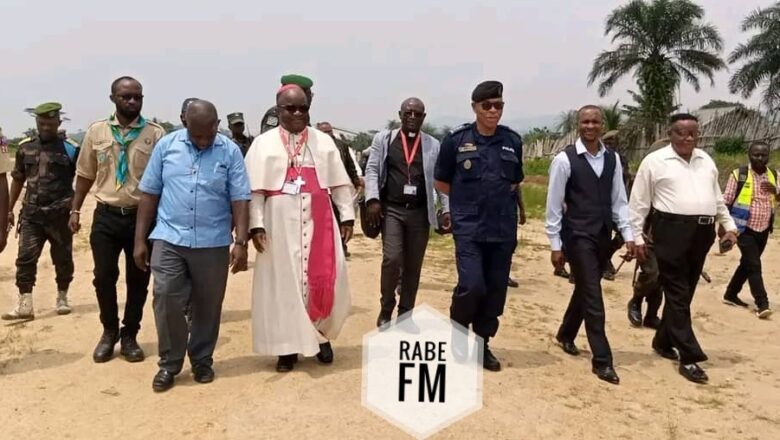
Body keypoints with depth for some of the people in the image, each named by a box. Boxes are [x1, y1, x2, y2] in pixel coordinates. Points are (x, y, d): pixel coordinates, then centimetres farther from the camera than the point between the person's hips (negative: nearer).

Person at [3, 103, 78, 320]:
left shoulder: (70, 149, -2)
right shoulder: (25, 147, 8)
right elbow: (18, 179, 16)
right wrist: (9, 209, 14)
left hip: (60, 214, -2)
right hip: (31, 213, 3)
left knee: (62, 258, 9)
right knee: (26, 257, -4)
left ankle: (62, 297, 26)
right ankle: (25, 305, -2)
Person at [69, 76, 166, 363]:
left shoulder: (155, 134, -5)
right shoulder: (96, 132, 3)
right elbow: (85, 175, 11)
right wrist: (75, 210, 8)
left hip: (142, 216, -1)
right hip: (106, 215, 2)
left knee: (138, 279, 9)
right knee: (104, 277, 7)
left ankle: (129, 335, 26)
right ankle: (109, 332, 29)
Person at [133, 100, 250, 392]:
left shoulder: (230, 151, -2)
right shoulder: (166, 145, 2)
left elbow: (240, 200, -5)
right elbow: (149, 193, 4)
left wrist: (241, 242, -13)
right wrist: (140, 239, 2)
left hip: (213, 243, 0)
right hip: (169, 239, 1)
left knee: (207, 305, 9)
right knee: (165, 299, -3)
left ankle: (202, 360, 27)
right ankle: (169, 363, 15)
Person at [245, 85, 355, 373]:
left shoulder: (324, 141, 9)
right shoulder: (264, 144, 3)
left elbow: (340, 183, 8)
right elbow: (255, 189, -2)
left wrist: (347, 216, 2)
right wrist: (257, 224, -11)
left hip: (318, 221, 2)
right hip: (281, 223, -1)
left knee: (324, 280, 2)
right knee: (283, 282, 3)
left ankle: (321, 335, 24)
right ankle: (288, 346, 14)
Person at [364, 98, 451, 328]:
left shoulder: (434, 145, 9)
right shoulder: (383, 139, 6)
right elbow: (371, 170, 2)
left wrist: (447, 209, -2)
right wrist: (373, 199, -11)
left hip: (420, 213, 2)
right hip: (391, 209, -2)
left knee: (413, 265, 7)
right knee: (392, 259, -14)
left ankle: (405, 314, 20)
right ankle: (386, 309, 7)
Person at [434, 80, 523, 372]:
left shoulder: (513, 142, 6)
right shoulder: (456, 140, -3)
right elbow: (441, 183, 7)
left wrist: (499, 199, 7)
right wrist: (470, 199, 5)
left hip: (504, 229, 4)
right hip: (468, 228, -3)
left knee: (496, 290, 6)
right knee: (472, 285, -14)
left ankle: (482, 344, 23)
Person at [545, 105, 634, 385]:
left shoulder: (612, 159, 6)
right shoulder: (565, 159, -9)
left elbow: (619, 200, 9)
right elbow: (554, 204, -8)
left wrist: (628, 235, 2)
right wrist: (555, 244, -8)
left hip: (603, 236, 6)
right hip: (578, 236, -5)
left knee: (585, 290, 18)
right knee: (593, 296, -5)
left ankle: (565, 335, 41)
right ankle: (602, 361, 4)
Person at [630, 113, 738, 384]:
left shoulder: (706, 161, 16)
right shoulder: (654, 161, -2)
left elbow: (717, 198, 22)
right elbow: (639, 203, -2)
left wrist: (729, 226, 12)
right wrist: (637, 238, -5)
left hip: (702, 232, 6)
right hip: (671, 230, -6)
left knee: (685, 292, 12)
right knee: (677, 293, -3)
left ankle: (663, 341, 28)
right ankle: (689, 357, 0)